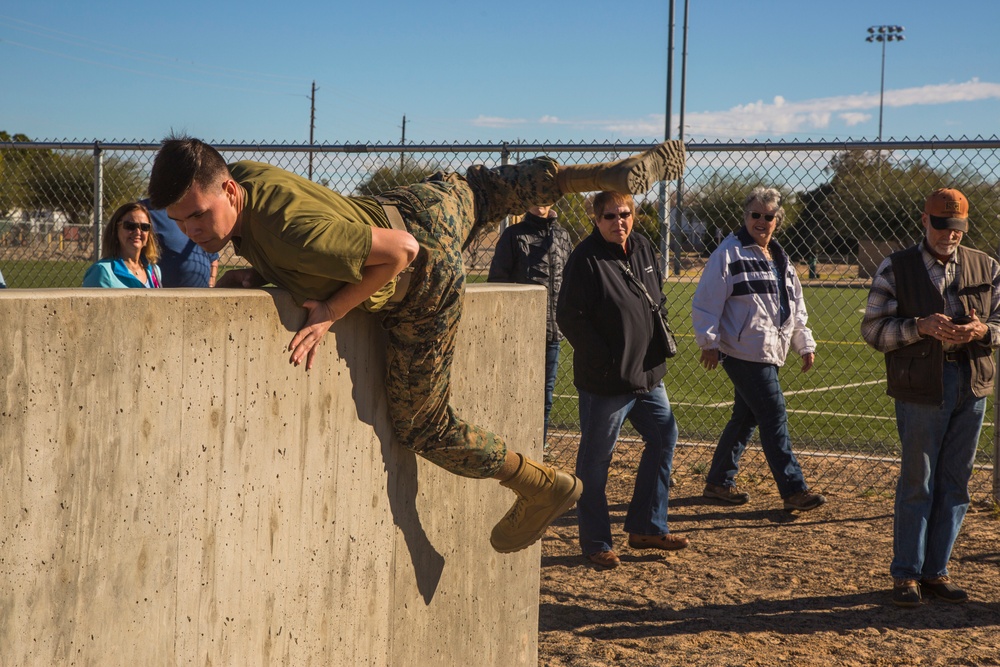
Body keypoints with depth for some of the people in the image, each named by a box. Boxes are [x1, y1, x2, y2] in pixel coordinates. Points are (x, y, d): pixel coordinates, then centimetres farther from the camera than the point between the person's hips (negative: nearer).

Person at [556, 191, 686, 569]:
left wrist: (659, 344, 12)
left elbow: (658, 298, 23)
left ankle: (647, 527, 25)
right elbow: (569, 318, -17)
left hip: (648, 373, 8)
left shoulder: (643, 248, 8)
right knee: (595, 460, 1)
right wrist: (605, 362, -18)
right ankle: (595, 543, 13)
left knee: (664, 437, 14)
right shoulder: (586, 258, -15)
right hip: (605, 381, -8)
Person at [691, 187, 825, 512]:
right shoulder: (729, 253, -8)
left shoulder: (780, 259, 17)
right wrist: (709, 342, -15)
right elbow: (705, 302, -10)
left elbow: (796, 306, 24)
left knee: (746, 418, 13)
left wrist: (805, 344, 20)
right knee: (774, 418, -9)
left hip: (769, 354, 8)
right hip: (744, 353, -8)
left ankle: (718, 482, 25)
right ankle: (794, 490, -6)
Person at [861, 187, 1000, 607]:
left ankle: (936, 571, 20)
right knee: (916, 483, 1)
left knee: (955, 484, 9)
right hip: (920, 388, -4)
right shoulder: (895, 269, -1)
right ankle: (906, 574, 11)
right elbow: (873, 329, -5)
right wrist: (921, 326, -20)